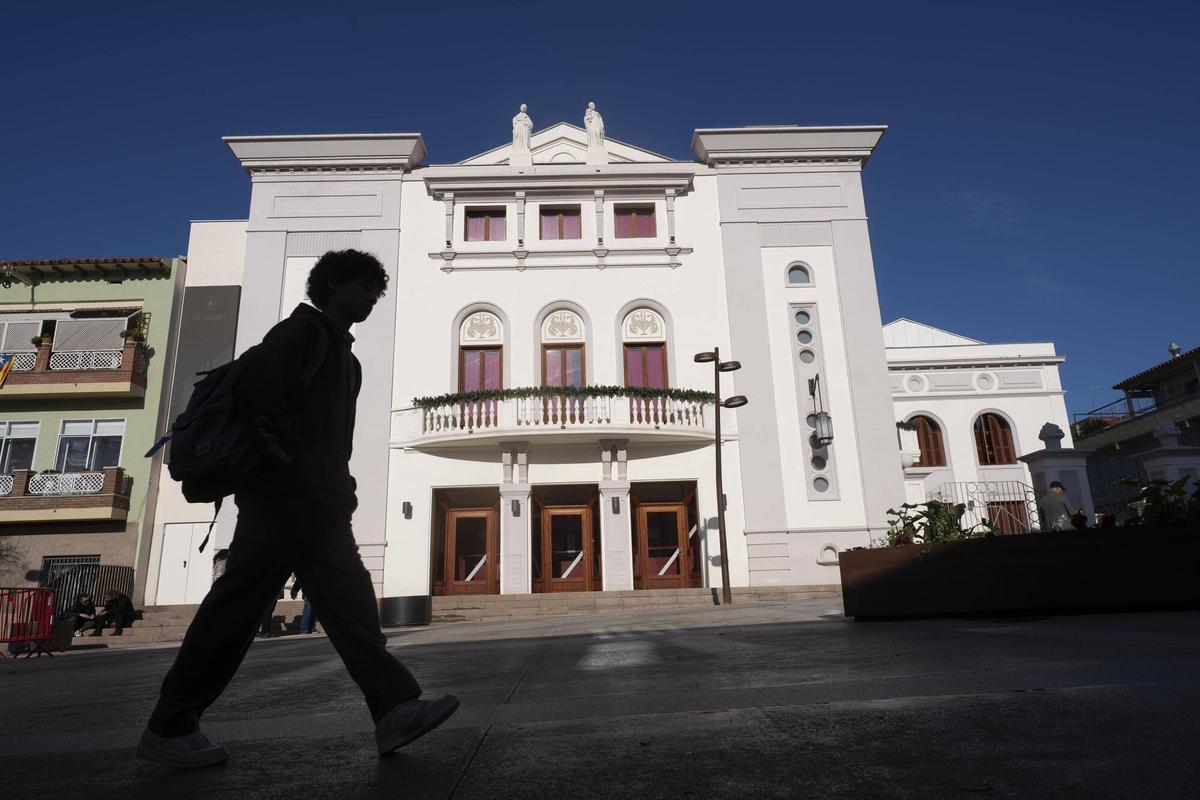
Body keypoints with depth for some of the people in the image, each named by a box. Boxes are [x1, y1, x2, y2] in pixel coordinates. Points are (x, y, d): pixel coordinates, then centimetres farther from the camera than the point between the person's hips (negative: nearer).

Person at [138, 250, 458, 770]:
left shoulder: (345, 358, 24)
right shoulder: (302, 329, -2)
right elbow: (256, 393, -16)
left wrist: (341, 487, 4)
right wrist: (292, 463, -16)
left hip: (323, 508, 9)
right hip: (282, 499, -9)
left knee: (351, 603, 0)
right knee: (236, 608, -2)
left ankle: (395, 710, -2)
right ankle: (168, 728, 12)